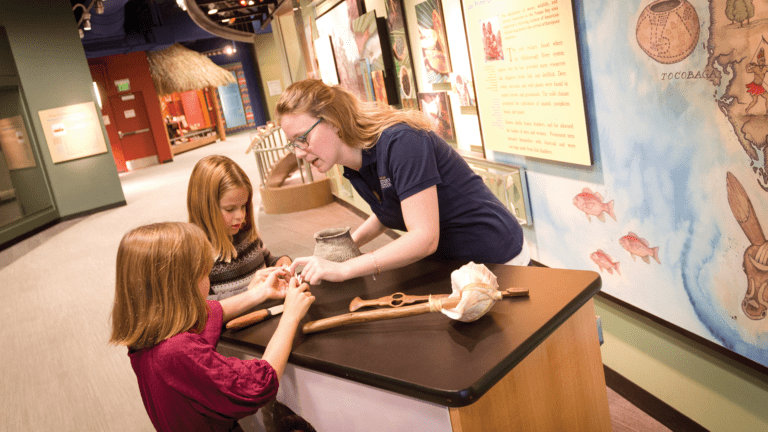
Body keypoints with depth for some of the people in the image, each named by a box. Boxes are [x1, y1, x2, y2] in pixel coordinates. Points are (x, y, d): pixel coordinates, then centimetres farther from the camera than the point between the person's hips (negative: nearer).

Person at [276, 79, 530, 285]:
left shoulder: (400, 143, -27)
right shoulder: (354, 168, 0)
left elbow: (424, 238, -31)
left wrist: (342, 269, -29)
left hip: (494, 262, -7)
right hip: (447, 261, 8)